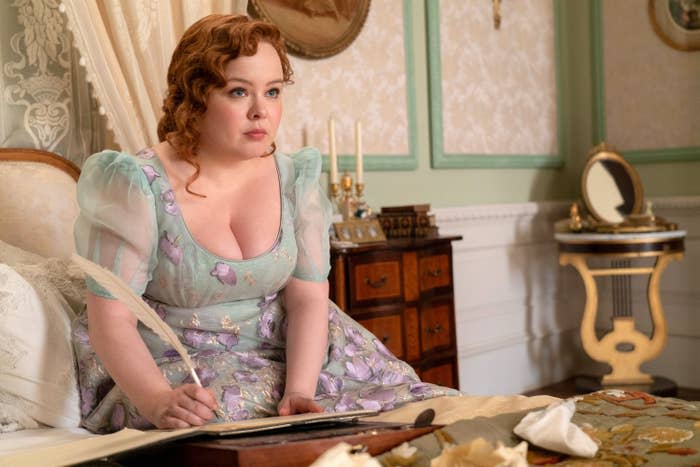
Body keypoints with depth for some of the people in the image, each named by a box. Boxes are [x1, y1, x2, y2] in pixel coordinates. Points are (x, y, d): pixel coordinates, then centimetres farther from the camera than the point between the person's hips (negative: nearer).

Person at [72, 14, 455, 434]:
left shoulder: (295, 181, -1)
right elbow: (111, 320, -16)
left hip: (280, 358, 4)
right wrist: (159, 401, -33)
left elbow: (309, 299, -4)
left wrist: (298, 390, -20)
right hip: (176, 375, -4)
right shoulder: (139, 187, -15)